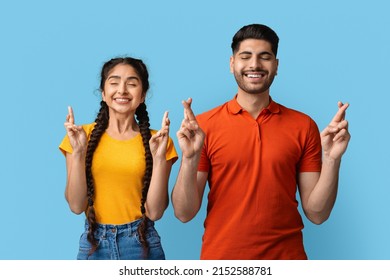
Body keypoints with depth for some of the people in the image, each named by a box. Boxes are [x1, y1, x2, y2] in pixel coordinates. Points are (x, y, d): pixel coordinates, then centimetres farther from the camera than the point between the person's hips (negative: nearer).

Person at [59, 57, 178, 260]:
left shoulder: (156, 141, -2)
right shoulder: (83, 136, 0)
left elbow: (155, 212, -8)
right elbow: (76, 206, -6)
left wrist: (159, 157, -17)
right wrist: (78, 152, -15)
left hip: (141, 243, -1)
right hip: (94, 244, 1)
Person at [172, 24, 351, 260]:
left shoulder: (304, 126, -3)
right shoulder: (203, 125, -6)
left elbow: (317, 213, -3)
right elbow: (184, 213, -7)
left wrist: (332, 159, -16)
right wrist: (190, 158, -22)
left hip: (286, 256, 1)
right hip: (220, 256, -1)